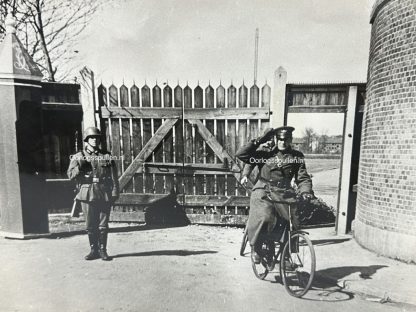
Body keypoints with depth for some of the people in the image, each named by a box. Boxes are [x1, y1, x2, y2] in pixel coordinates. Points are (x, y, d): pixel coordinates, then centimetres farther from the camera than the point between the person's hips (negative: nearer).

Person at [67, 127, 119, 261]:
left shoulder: (107, 156, 8)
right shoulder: (78, 157, 8)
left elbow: (114, 176, 5)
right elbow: (70, 175, 3)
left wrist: (115, 192, -3)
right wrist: (80, 166, -15)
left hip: (104, 194, 0)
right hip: (87, 194, 0)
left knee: (103, 225, 5)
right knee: (91, 226, 8)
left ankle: (103, 250, 18)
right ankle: (94, 250, 22)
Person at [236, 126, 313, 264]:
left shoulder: (297, 156, 9)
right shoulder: (265, 152, 1)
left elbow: (303, 178, 6)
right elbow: (240, 154, -7)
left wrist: (306, 192, -14)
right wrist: (258, 141, -13)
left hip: (285, 195, 3)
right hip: (263, 192, -3)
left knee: (292, 224, -6)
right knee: (264, 218, -26)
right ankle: (255, 248, 2)